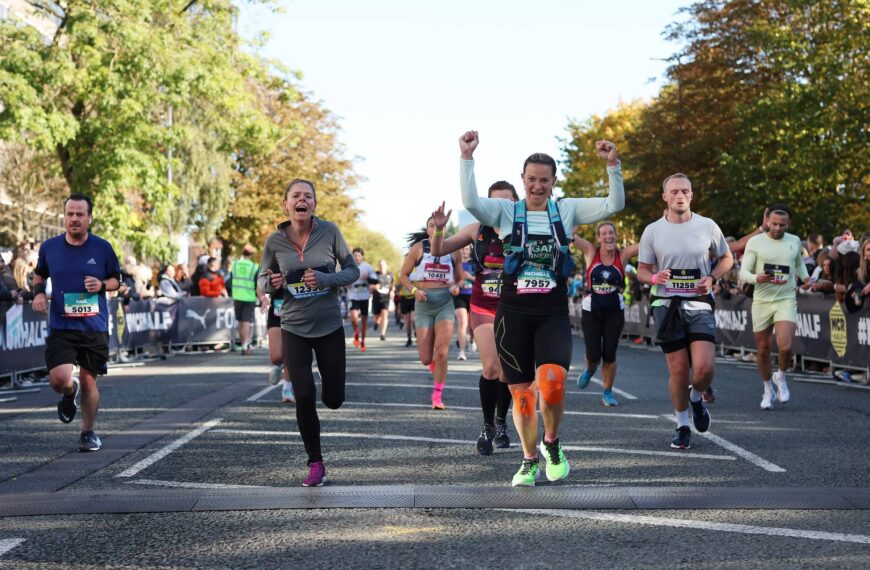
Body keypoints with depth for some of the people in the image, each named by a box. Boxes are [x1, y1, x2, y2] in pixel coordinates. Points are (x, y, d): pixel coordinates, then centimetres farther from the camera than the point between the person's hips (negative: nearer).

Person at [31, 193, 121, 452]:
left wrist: (102, 285, -11)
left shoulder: (102, 248, -1)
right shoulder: (49, 247, 2)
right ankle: (70, 392, 23)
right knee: (59, 379, -16)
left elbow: (116, 279, 11)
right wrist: (38, 292, -1)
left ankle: (88, 433, 27)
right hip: (60, 326, 0)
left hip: (94, 327, 0)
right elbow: (40, 275, 20)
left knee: (88, 381, 6)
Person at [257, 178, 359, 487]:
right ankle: (315, 464, 10)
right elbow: (262, 280, 7)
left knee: (333, 399, 5)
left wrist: (324, 279, -21)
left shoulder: (329, 231, -9)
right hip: (294, 328, 0)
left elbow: (352, 270, -2)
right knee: (304, 397, -8)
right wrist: (272, 283, -17)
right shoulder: (275, 241, -6)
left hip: (330, 326, 0)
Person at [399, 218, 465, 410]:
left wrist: (456, 287, -6)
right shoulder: (418, 248, 3)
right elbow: (403, 275, 5)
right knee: (426, 359, -1)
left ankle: (437, 395, -1)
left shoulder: (453, 251, 8)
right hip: (424, 303, 0)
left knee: (441, 353, -14)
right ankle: (434, 362, 37)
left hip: (445, 302, 0)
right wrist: (414, 290, -13)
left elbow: (460, 278, 17)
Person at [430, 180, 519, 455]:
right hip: (483, 308, 0)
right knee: (491, 367, -13)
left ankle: (501, 423, 31)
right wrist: (438, 229, -15)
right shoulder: (477, 230, -1)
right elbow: (439, 251, 5)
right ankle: (487, 426, 5)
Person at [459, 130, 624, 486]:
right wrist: (467, 158, -21)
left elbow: (613, 205, -2)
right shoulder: (507, 212, 3)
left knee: (552, 382, -23)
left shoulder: (566, 210, 7)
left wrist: (612, 165, -15)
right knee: (521, 393, 6)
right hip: (513, 315, 0)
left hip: (553, 315, 0)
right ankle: (529, 461, 27)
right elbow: (470, 202, -15)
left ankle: (552, 444, 5)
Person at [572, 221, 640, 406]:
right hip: (591, 310, 0)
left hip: (614, 311, 0)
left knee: (610, 355, 2)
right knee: (593, 355, -1)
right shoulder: (591, 252, -4)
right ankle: (589, 370, 36)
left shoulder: (623, 255, -3)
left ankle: (608, 392, 20)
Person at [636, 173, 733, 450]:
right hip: (667, 305, 0)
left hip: (699, 305, 0)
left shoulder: (707, 226, 2)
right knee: (678, 370, 1)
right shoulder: (652, 231, 2)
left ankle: (697, 398, 22)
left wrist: (712, 278, -5)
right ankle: (682, 427, 18)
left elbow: (726, 258, 14)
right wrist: (654, 277, -15)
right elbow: (642, 270, 8)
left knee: (704, 367, -14)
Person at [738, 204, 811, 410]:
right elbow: (743, 272, -6)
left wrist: (805, 277, 7)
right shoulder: (755, 242, -3)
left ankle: (781, 377, 14)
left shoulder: (795, 241, 6)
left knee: (785, 347, -18)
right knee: (763, 350, 8)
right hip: (762, 301, 0)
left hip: (786, 300, 0)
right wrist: (757, 278, -26)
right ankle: (768, 389, 30)